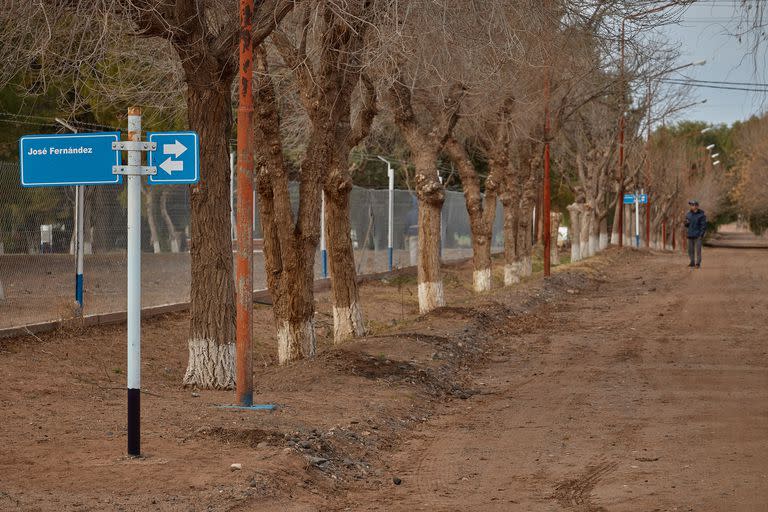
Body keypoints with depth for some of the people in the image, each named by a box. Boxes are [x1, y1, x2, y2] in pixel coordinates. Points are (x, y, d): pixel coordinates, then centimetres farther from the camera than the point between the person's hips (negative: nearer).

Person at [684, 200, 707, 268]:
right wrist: (687, 223, -7)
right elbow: (686, 225, 17)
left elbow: (703, 226, -8)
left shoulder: (701, 215, -6)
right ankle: (692, 263, 12)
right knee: (690, 250, 5)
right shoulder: (688, 214, 9)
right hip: (690, 235, 5)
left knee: (698, 250, -7)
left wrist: (701, 235, -15)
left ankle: (698, 264, -4)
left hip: (698, 236, -5)